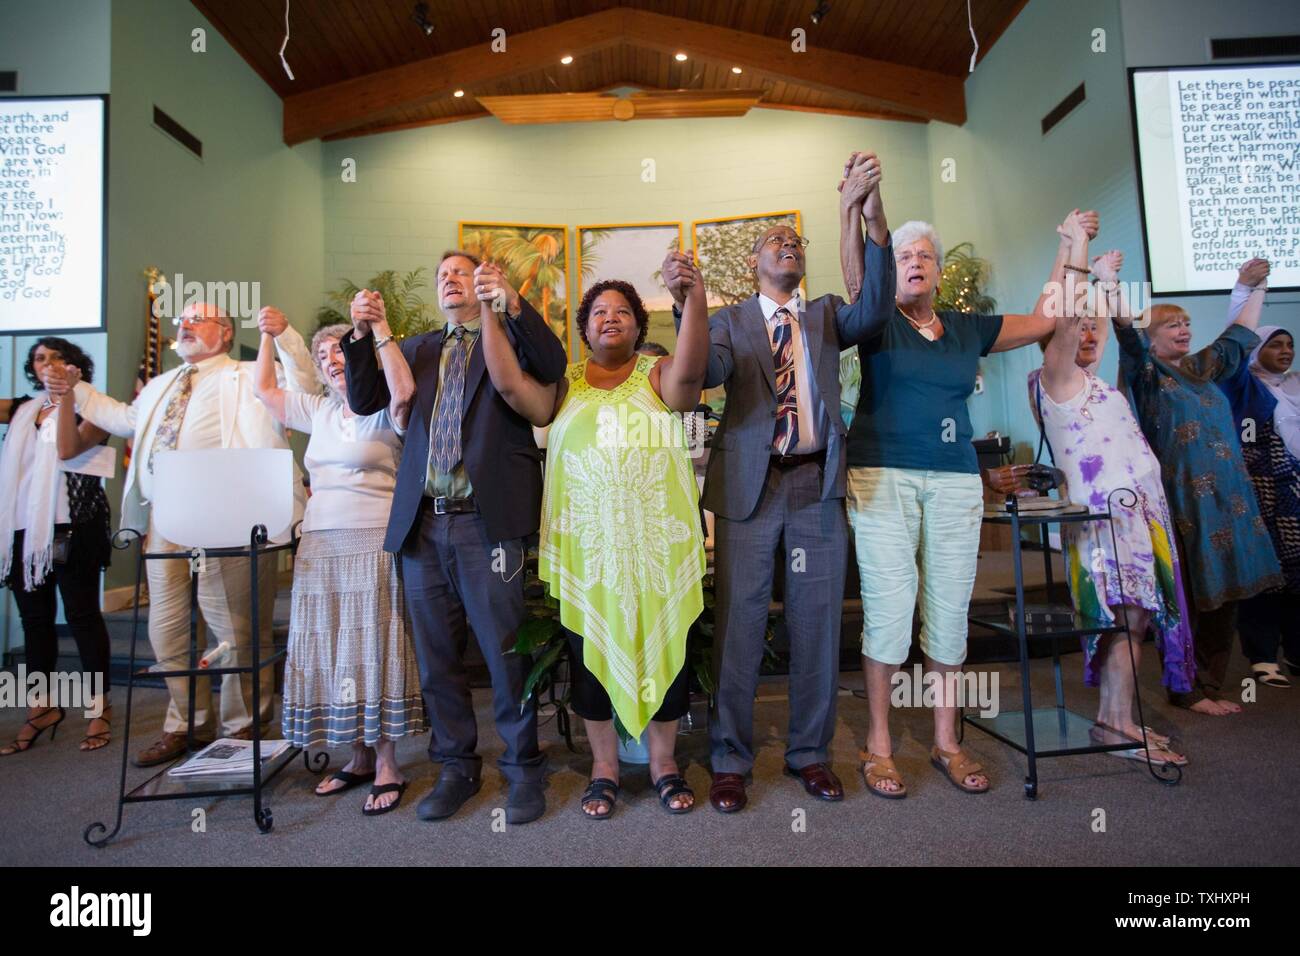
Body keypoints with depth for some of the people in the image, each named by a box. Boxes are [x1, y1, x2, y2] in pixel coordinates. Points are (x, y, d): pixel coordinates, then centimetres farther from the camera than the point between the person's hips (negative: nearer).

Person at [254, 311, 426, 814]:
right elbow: (264, 389, 30)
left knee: (373, 650, -5)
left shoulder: (383, 412, 0)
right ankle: (359, 758, 20)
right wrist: (269, 336, 24)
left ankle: (387, 765, 4)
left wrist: (379, 325, -20)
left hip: (374, 543, -6)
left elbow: (404, 389, -23)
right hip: (320, 546, 7)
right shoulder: (318, 411, 19)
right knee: (332, 653, 7)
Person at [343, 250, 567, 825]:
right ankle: (456, 766, 27)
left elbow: (552, 367, -11)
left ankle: (523, 768, 17)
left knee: (506, 652, 0)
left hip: (488, 520, -4)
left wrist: (513, 304, -22)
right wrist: (363, 336, -1)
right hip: (422, 522, 5)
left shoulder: (511, 337, 8)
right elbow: (364, 401, 13)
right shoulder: (418, 349, 20)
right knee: (436, 656, 11)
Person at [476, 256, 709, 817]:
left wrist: (695, 295, -30)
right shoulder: (564, 385, 9)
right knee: (592, 651, 8)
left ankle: (664, 763, 26)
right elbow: (510, 383, -7)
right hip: (587, 544, 1)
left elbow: (690, 372, -16)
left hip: (657, 542, 0)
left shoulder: (658, 376, 6)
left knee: (664, 646, 7)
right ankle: (604, 766, 27)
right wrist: (489, 311, -10)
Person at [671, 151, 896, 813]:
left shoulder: (825, 315, 15)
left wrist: (874, 219, -18)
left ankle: (810, 753, 25)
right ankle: (730, 760, 17)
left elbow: (874, 311, -7)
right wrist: (686, 309, -27)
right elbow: (706, 374, -10)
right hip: (750, 485, -2)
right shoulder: (728, 321, 10)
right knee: (738, 624, 2)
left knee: (817, 625, 8)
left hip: (818, 485, 2)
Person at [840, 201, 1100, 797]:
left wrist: (1070, 244, 26)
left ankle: (946, 743, 20)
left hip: (955, 480, 4)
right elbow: (853, 274, -12)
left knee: (949, 609, 5)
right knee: (888, 607, -7)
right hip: (882, 476, -3)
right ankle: (878, 746, 8)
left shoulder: (968, 329, 17)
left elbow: (1041, 320, 23)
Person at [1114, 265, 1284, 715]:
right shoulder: (1147, 374, -3)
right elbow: (1129, 336, -21)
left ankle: (1210, 687, 20)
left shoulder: (1202, 368, 17)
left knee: (1224, 596, 9)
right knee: (1187, 600, -3)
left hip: (1227, 499, 7)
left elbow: (1240, 336, 32)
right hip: (1184, 504, -7)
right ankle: (1188, 691, 9)